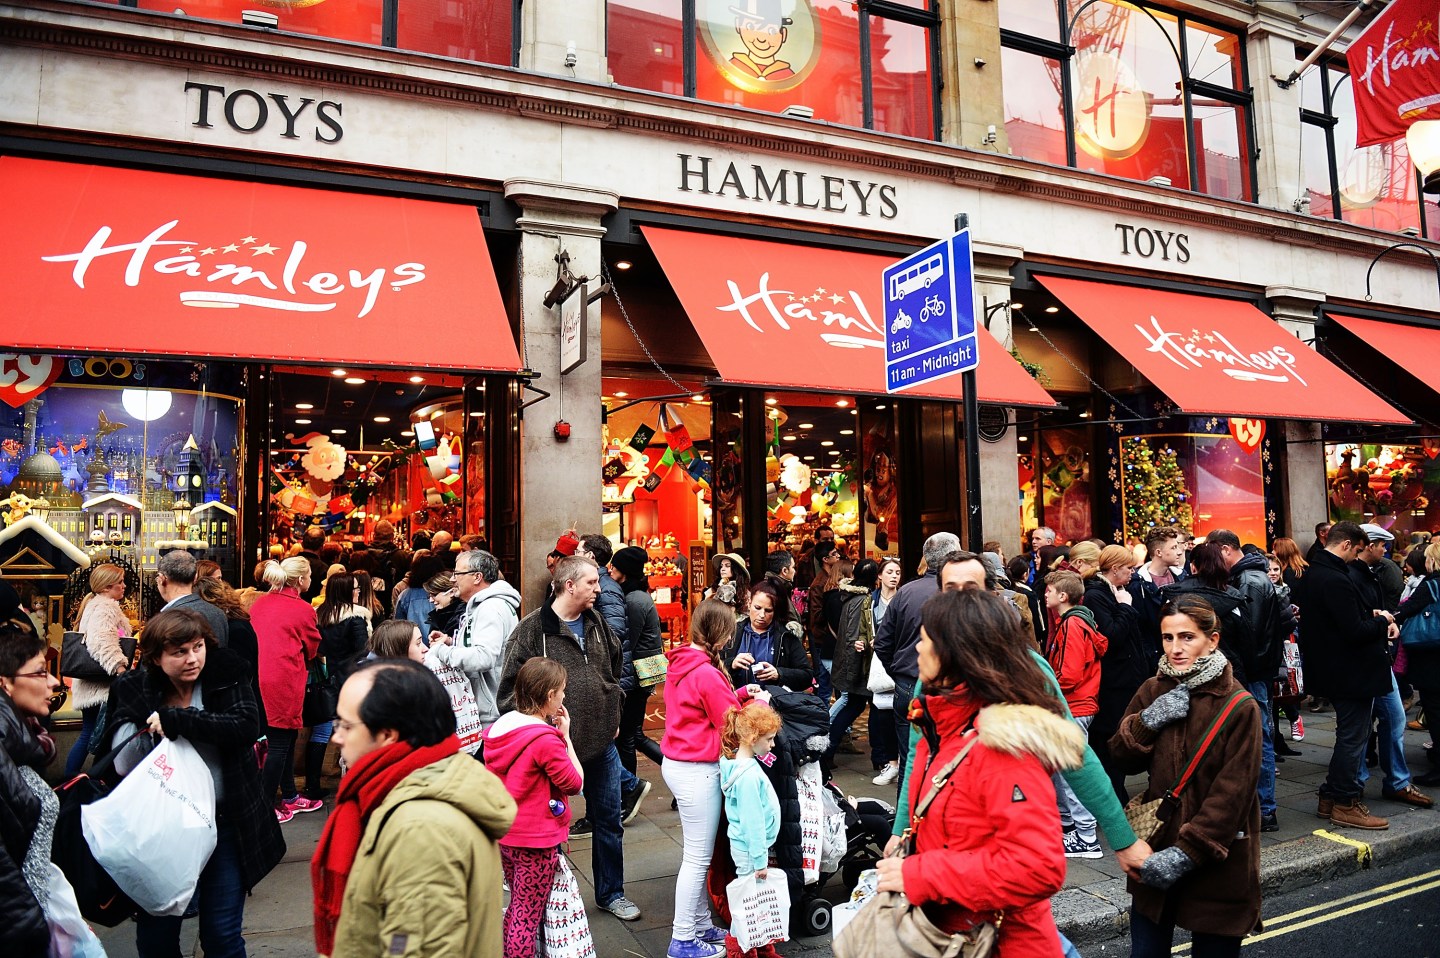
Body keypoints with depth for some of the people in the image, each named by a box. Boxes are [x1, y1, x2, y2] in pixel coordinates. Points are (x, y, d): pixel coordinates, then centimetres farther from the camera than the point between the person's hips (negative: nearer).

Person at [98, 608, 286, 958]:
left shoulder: (227, 676, -7)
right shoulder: (133, 691, -2)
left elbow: (247, 726, -22)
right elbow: (121, 766, -3)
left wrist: (175, 720, -26)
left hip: (224, 824, -1)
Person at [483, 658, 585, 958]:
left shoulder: (500, 727, 0)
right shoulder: (546, 740, -25)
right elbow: (574, 784, -14)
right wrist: (565, 736, -9)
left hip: (502, 835, 8)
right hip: (535, 842, -8)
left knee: (517, 908, 24)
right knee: (528, 917, 7)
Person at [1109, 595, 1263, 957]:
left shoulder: (1239, 707, -13)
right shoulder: (1153, 690, 2)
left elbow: (1232, 793, -16)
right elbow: (1122, 758, 1)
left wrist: (1187, 853, -20)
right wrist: (1148, 720, -17)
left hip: (1215, 860, -4)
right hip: (1155, 848, 4)